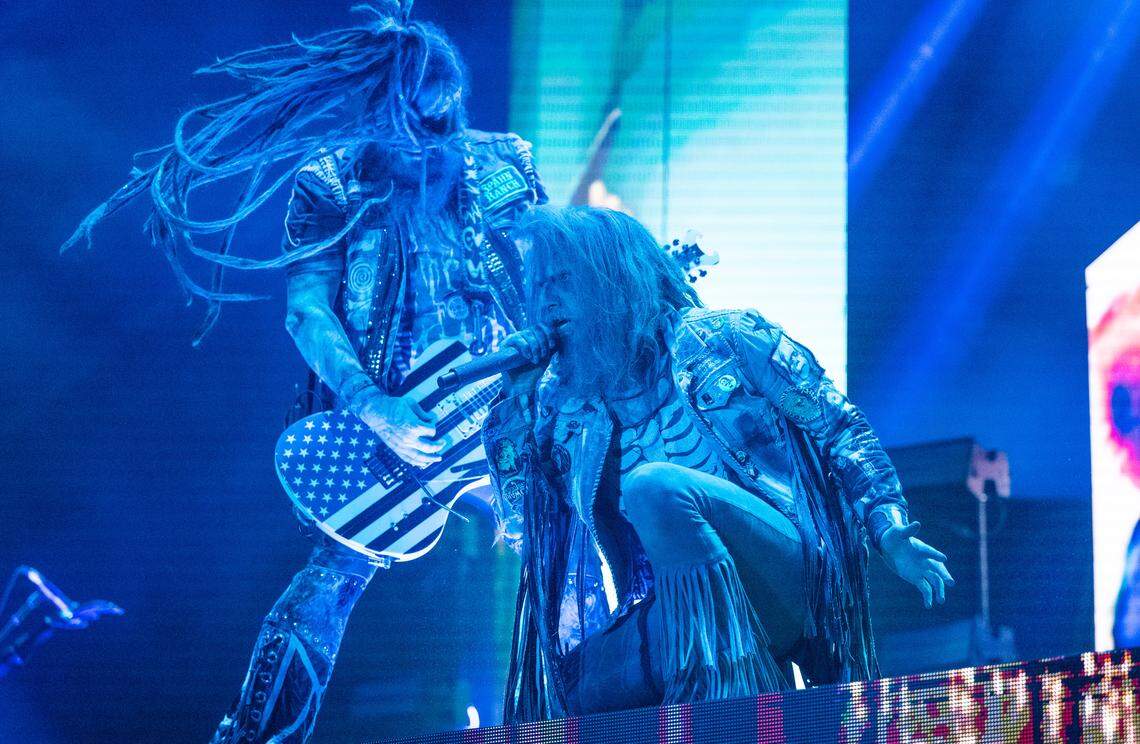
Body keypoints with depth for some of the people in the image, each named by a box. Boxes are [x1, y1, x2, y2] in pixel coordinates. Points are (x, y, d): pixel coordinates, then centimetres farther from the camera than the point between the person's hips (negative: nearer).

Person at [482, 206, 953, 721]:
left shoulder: (725, 337, 3)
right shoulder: (571, 405, 14)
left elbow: (842, 432, 4)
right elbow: (520, 530, 11)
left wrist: (890, 534, -10)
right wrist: (516, 398, 6)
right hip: (670, 615, 4)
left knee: (653, 486, -31)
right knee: (562, 691, -24)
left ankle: (737, 692, -28)